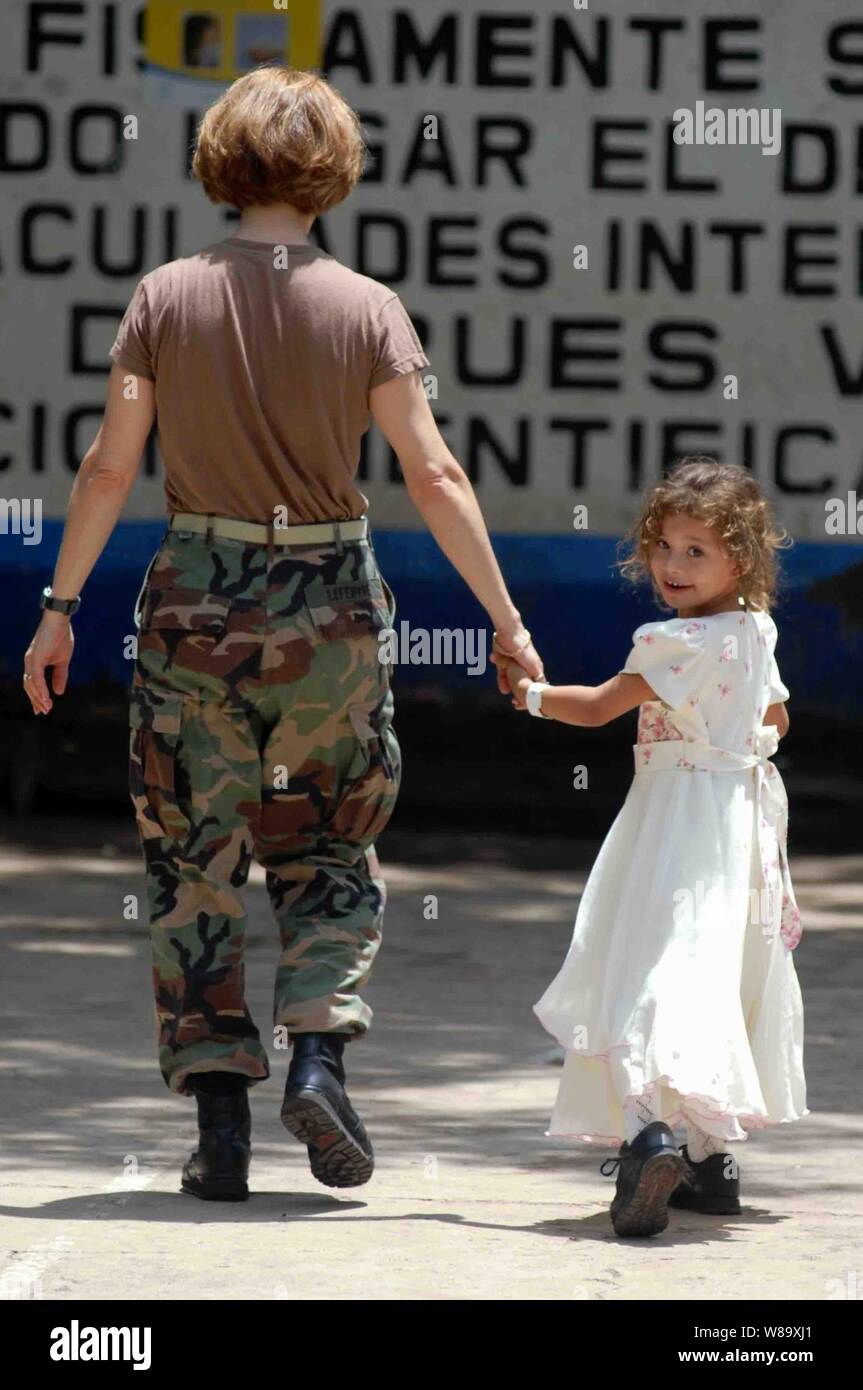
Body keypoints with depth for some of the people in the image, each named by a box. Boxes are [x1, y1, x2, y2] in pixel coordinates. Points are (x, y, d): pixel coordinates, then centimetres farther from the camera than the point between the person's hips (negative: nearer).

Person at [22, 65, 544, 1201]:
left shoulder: (166, 298, -3)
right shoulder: (365, 308, -5)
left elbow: (111, 466, -5)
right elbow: (434, 477, -8)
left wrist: (62, 606, 2)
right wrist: (507, 620, -4)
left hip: (194, 597, 0)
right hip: (331, 604, 0)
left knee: (195, 865, 7)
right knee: (330, 854, 15)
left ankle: (221, 1117, 1)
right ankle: (317, 1048, -6)